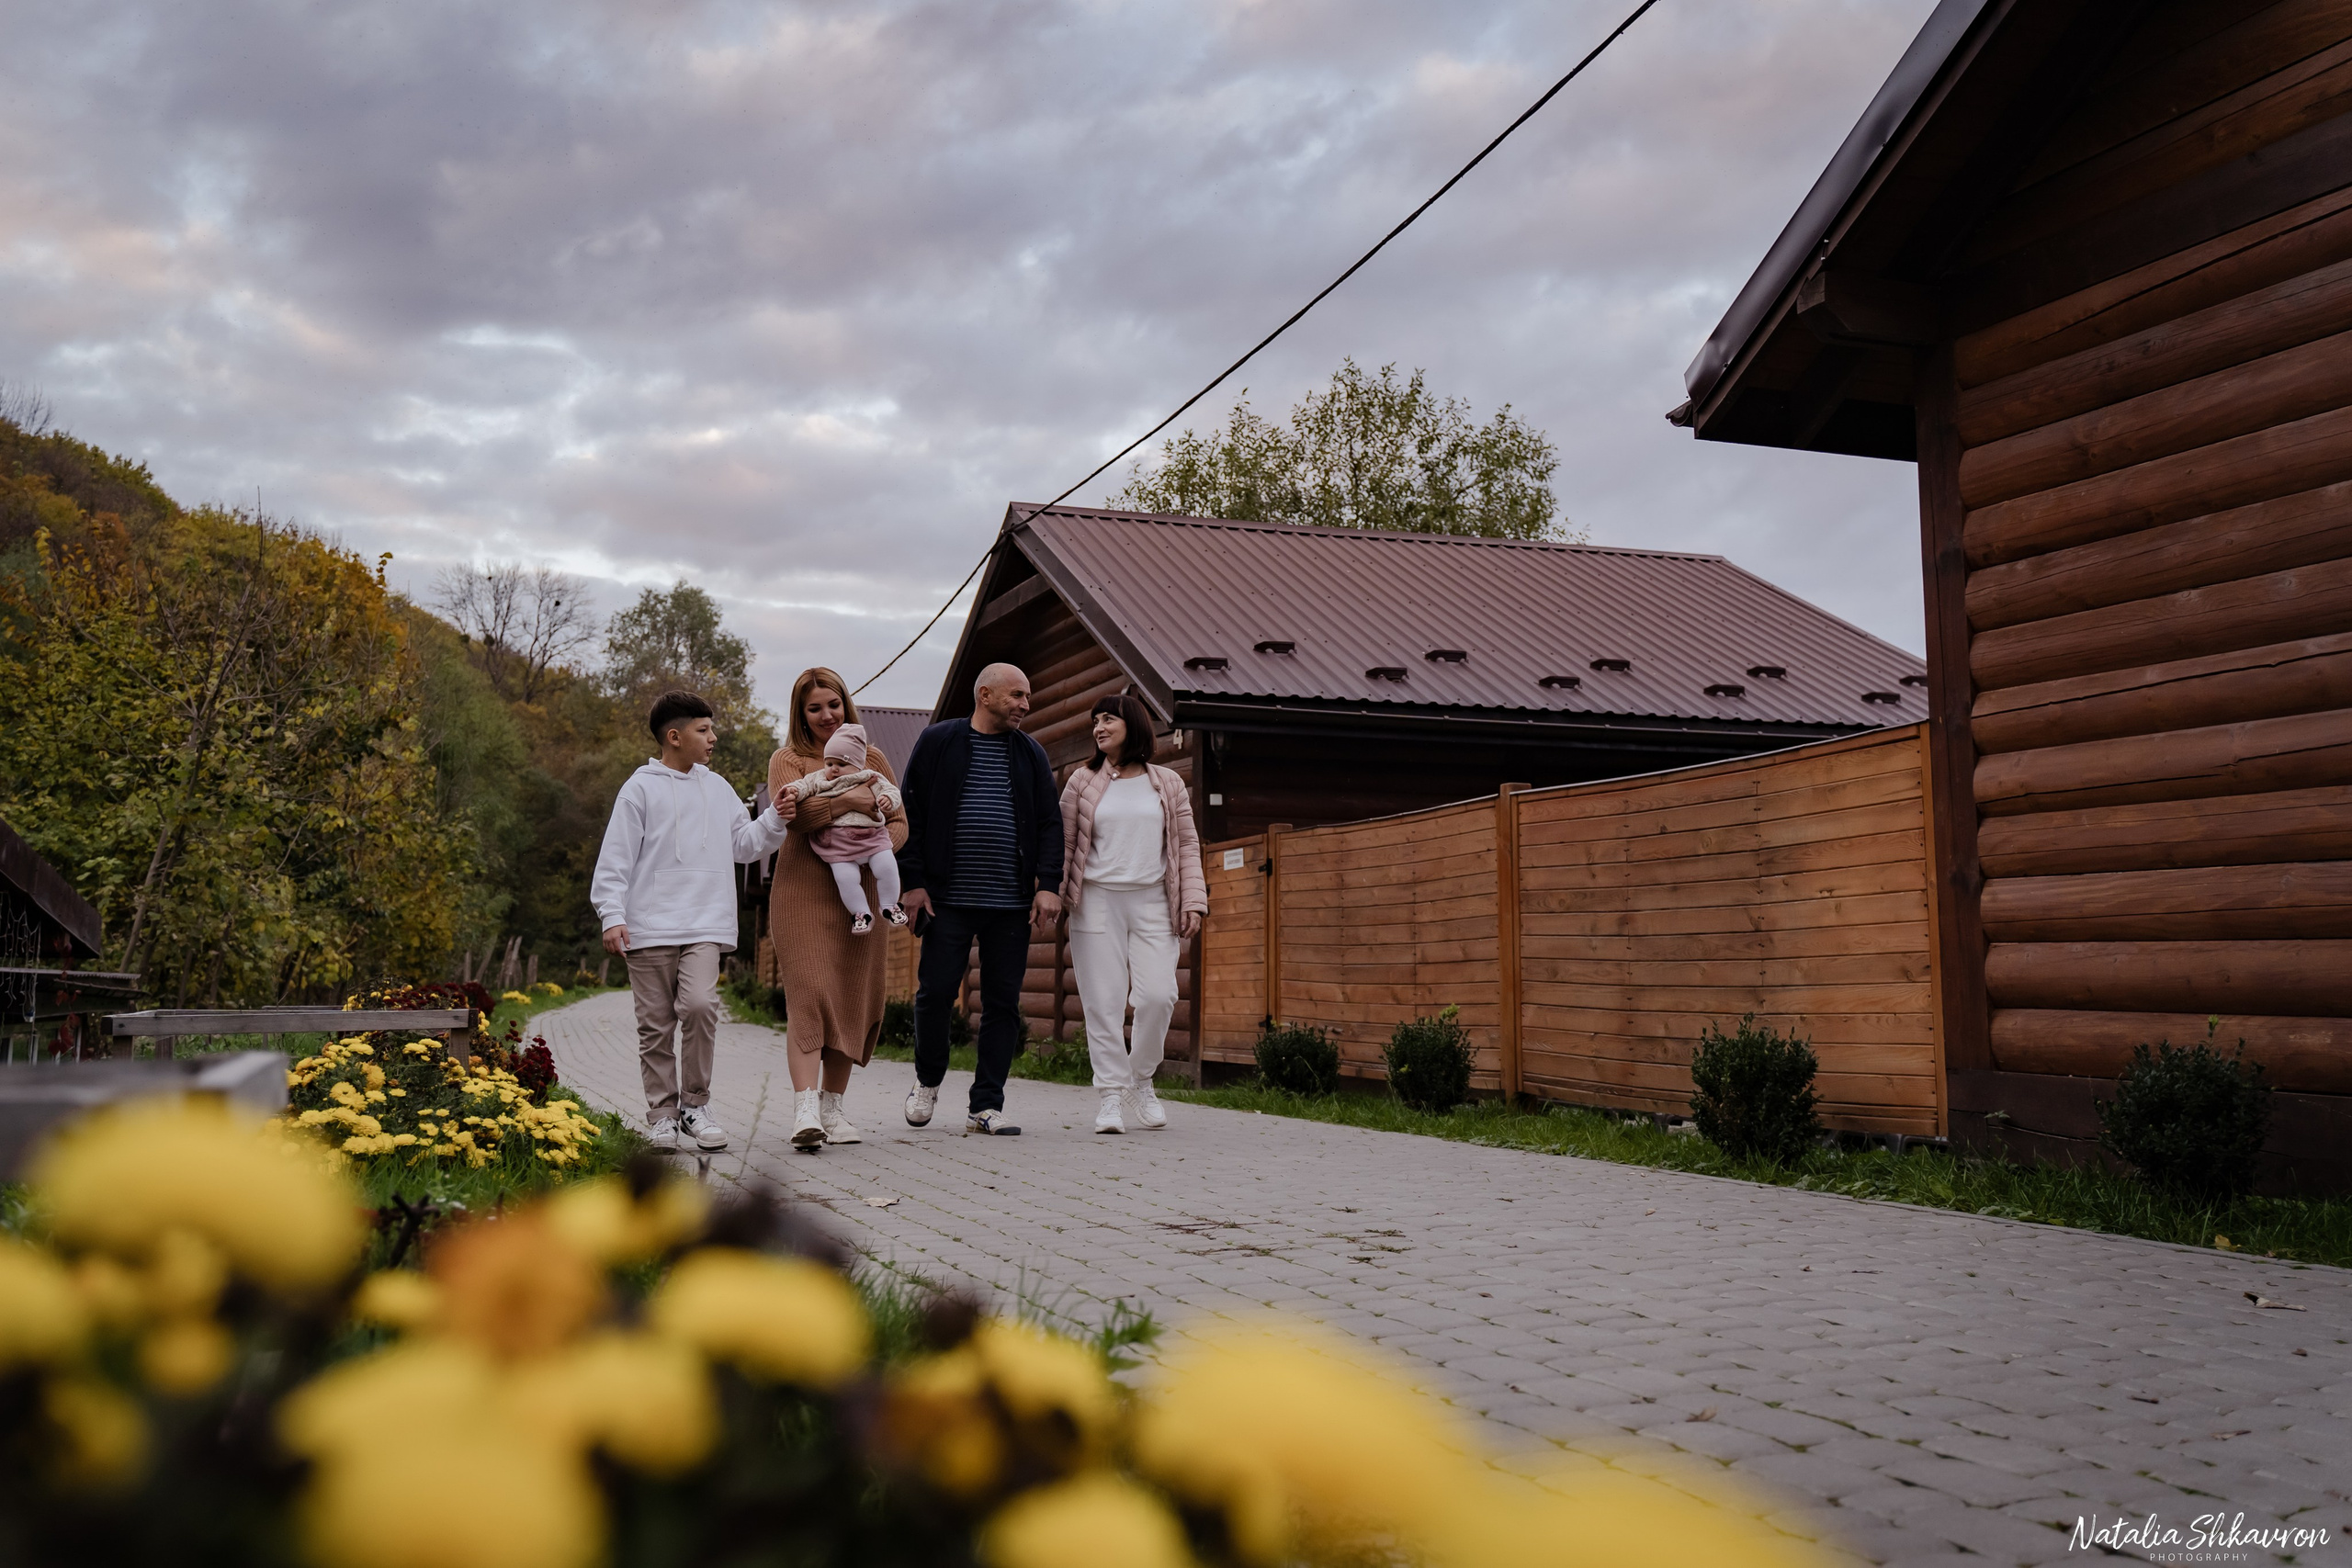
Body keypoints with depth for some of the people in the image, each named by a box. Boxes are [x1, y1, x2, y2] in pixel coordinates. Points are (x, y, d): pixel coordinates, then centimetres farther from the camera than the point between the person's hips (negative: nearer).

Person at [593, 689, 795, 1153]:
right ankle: (662, 1114, 15)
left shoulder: (717, 789, 16)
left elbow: (743, 844, 22)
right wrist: (613, 917, -10)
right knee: (656, 1024, 2)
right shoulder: (641, 788, 1)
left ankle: (695, 1104, -3)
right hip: (649, 929, -2)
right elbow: (615, 859, -2)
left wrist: (775, 820, 4)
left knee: (700, 1004, -18)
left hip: (705, 927, 2)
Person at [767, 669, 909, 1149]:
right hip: (803, 892, -3)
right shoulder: (787, 760, 7)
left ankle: (833, 1106, 15)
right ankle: (805, 1109, -19)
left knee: (852, 997, 4)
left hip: (859, 894, 3)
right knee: (808, 994, -13)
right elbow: (790, 813, -12)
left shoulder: (872, 759, 16)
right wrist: (846, 801, -21)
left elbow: (900, 822, 13)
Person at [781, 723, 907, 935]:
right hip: (838, 843, 0)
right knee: (846, 878, -15)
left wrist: (888, 799, -19)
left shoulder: (871, 780, 9)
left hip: (872, 837, 0)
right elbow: (805, 784, 7)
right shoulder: (818, 780, 15)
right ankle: (861, 913, 1)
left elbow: (890, 789, 4)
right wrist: (794, 790, -16)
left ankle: (889, 905, 9)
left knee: (887, 867, -11)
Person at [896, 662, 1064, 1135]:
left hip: (1012, 902, 3)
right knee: (935, 992, -2)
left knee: (1003, 1003, 2)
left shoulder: (1031, 754, 13)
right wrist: (912, 881, -5)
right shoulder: (938, 742, 5)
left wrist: (1049, 885, -1)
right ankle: (927, 1081, 23)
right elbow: (911, 816, 3)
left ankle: (987, 1105, 8)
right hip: (949, 899, -3)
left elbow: (1049, 825, 11)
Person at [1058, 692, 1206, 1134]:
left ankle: (1141, 1080, 12)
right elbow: (1063, 844, 9)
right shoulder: (1083, 783, 9)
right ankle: (1111, 1095, 3)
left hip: (1152, 903, 0)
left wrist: (1192, 902, 1)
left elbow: (1187, 845, 10)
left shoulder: (1167, 785, 11)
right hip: (1096, 902, 0)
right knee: (1104, 1002, -4)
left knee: (1157, 995, -11)